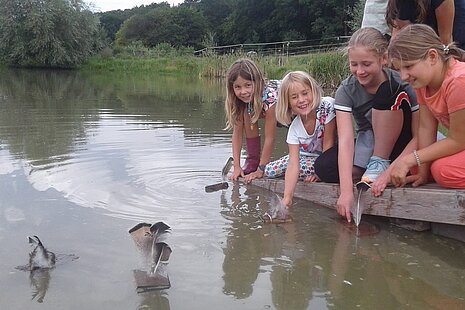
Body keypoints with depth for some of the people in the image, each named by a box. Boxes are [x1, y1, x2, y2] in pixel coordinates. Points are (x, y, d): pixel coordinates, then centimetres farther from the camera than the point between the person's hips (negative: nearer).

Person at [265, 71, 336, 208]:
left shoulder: (327, 107, -29)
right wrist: (287, 197, -37)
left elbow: (328, 143, -22)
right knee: (270, 171, -3)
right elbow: (293, 163, -26)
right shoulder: (294, 128, -19)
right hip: (308, 155, 5)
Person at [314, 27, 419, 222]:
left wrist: (389, 171, -33)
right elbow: (345, 140, -26)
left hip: (399, 147, -1)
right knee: (323, 167, -26)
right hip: (367, 146, 2)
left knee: (387, 93, -27)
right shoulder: (346, 90, -14)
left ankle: (379, 164, -17)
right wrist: (346, 190, -37)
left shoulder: (402, 84, -19)